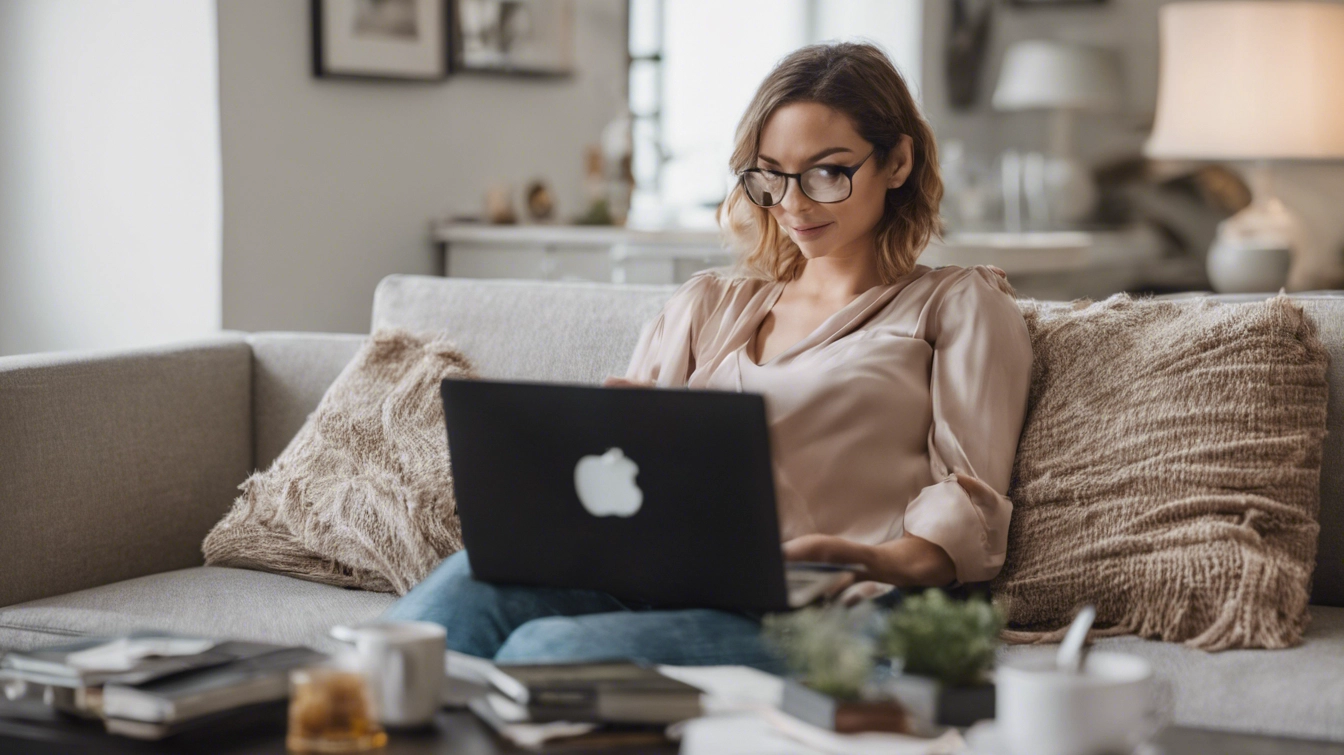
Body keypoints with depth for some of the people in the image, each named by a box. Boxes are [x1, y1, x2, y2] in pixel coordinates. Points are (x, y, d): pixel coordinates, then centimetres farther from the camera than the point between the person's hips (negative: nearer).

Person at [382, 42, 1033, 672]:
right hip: (664, 583, 5)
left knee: (548, 652, -34)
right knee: (475, 580, -31)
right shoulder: (706, 303, 31)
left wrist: (884, 562, -21)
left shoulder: (962, 307, 18)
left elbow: (967, 504, 3)